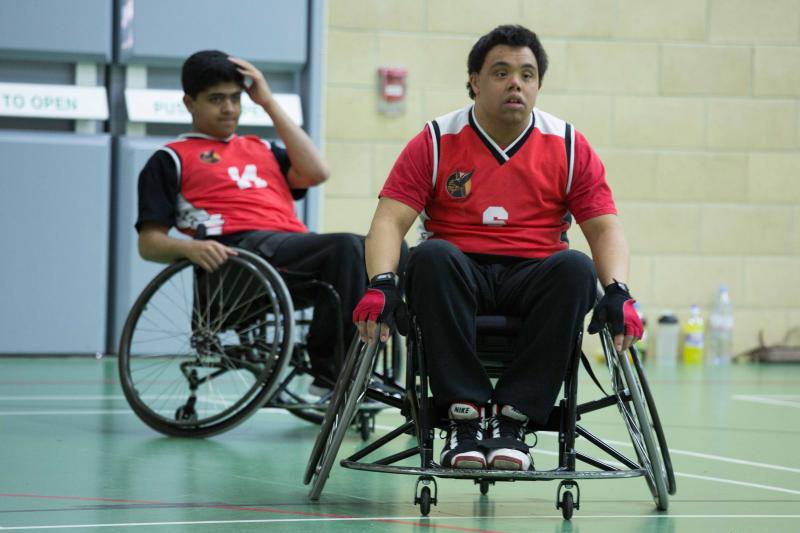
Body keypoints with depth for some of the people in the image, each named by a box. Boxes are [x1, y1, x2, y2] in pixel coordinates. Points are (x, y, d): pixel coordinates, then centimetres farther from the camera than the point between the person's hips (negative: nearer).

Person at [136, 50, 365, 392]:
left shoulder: (261, 150, 33)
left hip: (296, 245, 6)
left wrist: (268, 102, 19)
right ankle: (329, 373, -31)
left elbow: (315, 173, 13)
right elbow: (149, 244, 9)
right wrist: (189, 248, -15)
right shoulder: (172, 159, 18)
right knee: (347, 245, -32)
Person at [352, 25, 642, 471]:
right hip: (459, 274, -1)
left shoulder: (568, 146, 6)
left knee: (576, 267, -31)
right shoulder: (436, 142, 3)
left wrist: (617, 292, -17)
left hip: (533, 278, 1)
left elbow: (604, 227, 3)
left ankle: (513, 417, -30)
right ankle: (465, 414, -32)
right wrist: (382, 283, -24)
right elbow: (390, 220, -4)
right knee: (432, 257, -34)